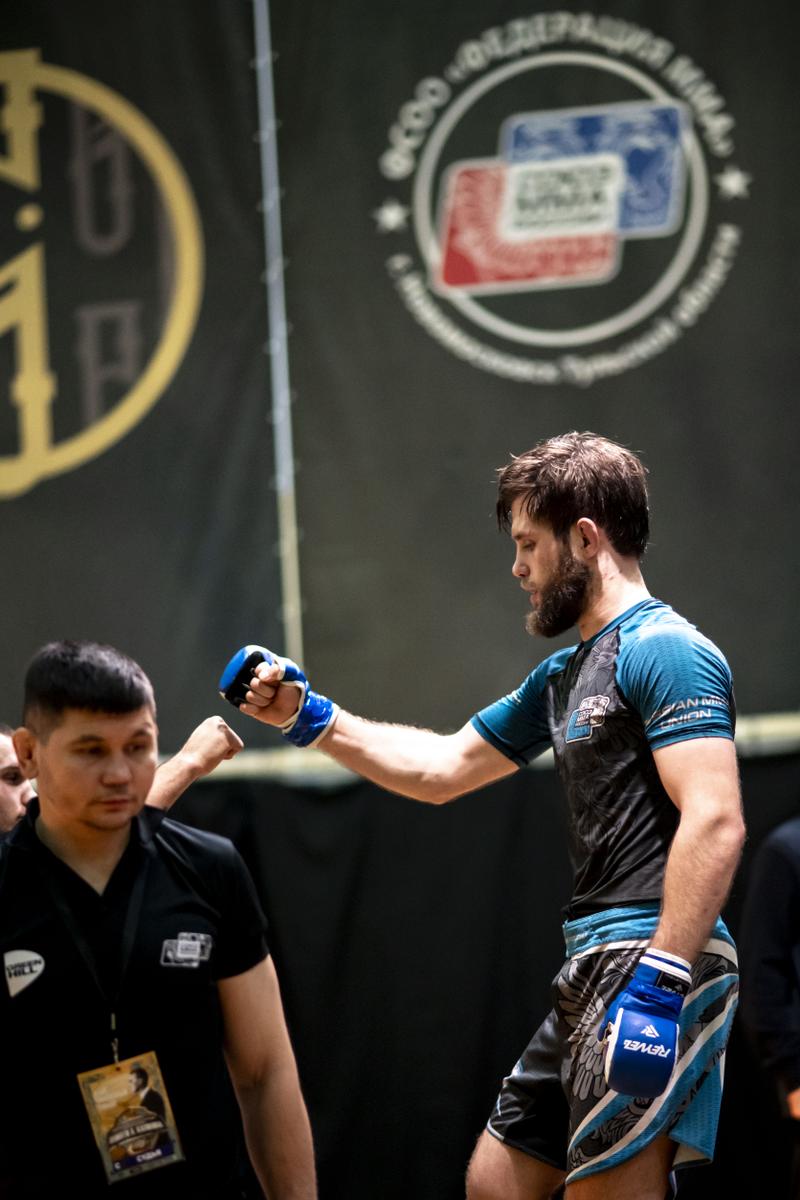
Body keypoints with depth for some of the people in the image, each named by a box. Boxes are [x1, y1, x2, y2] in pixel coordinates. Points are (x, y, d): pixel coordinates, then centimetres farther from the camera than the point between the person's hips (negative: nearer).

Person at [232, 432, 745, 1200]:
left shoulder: (664, 652, -10)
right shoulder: (565, 676, 21)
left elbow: (715, 824, -21)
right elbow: (440, 768, 31)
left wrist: (658, 984, -27)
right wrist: (310, 719, 24)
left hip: (653, 960, -10)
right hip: (594, 966, 10)